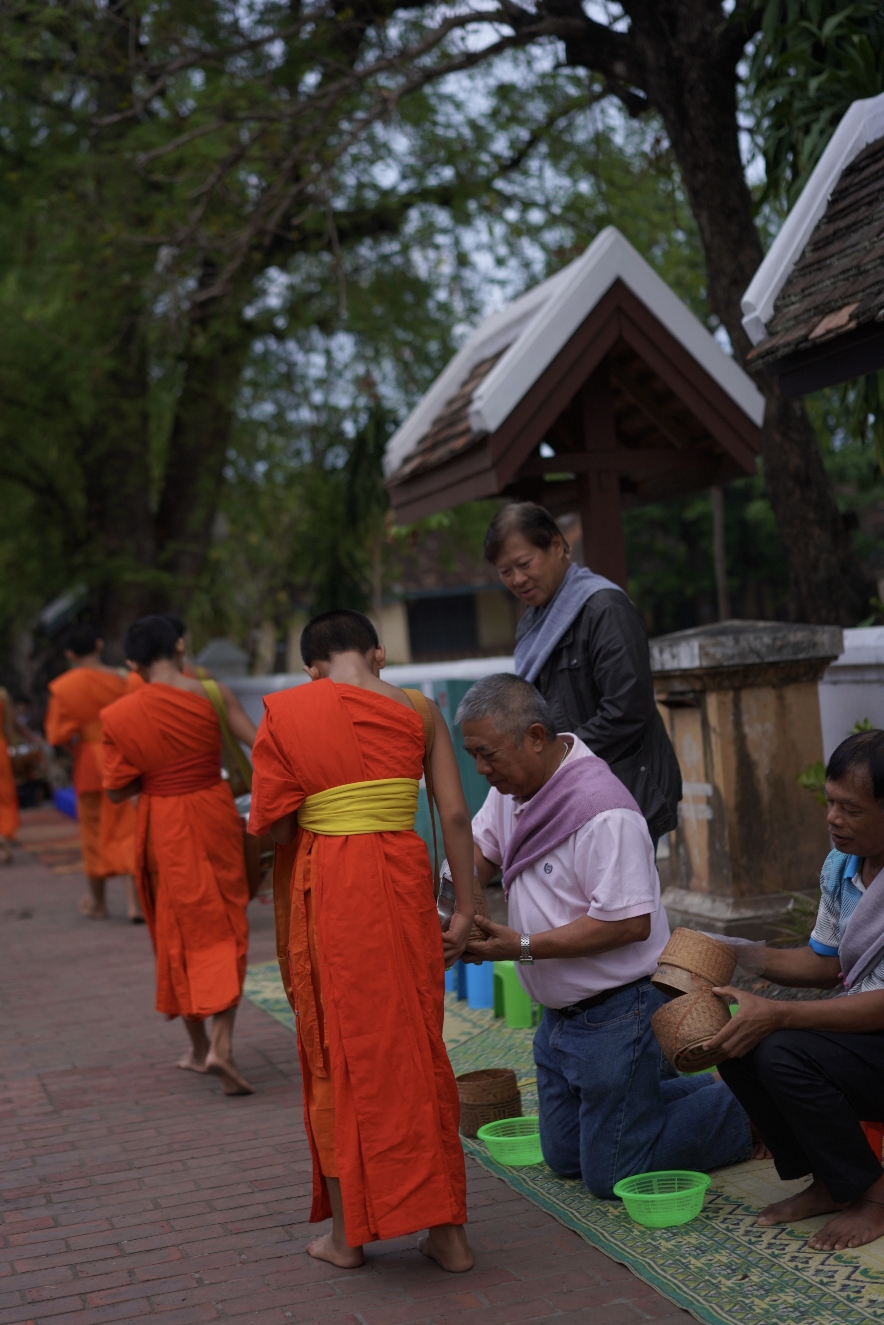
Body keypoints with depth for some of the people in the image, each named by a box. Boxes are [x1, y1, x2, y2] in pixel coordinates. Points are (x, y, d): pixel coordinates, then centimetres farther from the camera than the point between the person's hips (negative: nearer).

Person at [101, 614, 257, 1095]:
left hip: (164, 828, 0)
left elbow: (117, 790, -4)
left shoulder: (122, 716, -9)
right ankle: (222, 1043, -6)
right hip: (214, 816, 0)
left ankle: (199, 1045, 25)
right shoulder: (213, 694, -9)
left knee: (181, 933, 15)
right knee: (224, 929, 10)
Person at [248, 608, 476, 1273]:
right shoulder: (418, 710, 3)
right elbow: (455, 815, -1)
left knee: (338, 1054, 11)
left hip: (324, 888, -2)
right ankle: (447, 1230, 16)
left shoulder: (286, 712, -1)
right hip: (402, 882, 2)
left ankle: (347, 1232, 19)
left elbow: (273, 825, -4)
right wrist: (465, 909, 4)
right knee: (417, 1049, 11)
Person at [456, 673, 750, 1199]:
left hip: (617, 1012, -9)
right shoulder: (513, 785, 1)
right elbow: (479, 847, 16)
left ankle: (750, 1111, 15)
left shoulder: (603, 813, -27)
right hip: (561, 1013, 10)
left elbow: (629, 923, -29)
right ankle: (710, 1088, 30)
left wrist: (522, 947, -25)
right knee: (564, 1157, 19)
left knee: (612, 1176, -2)